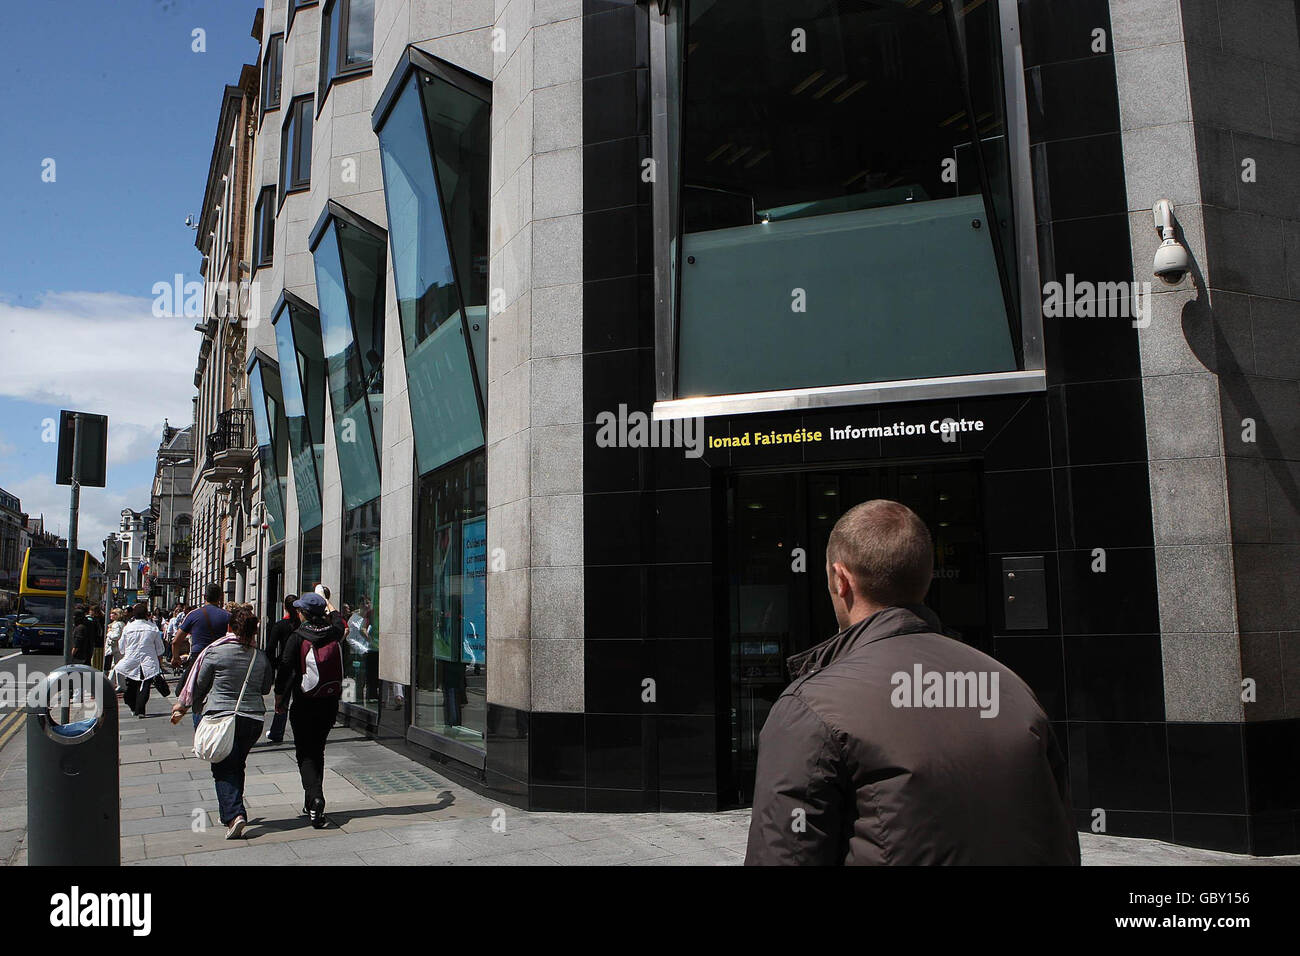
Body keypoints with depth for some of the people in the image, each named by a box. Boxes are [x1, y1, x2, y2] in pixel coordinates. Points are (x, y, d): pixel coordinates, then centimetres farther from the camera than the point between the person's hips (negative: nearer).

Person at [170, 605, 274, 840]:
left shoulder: (215, 652, -7)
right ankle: (230, 813, 26)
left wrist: (182, 706, 23)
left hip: (222, 716, -3)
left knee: (223, 770, 1)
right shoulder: (261, 658, 2)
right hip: (253, 719, 4)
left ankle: (234, 813, -16)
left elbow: (199, 684, 5)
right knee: (237, 766, 19)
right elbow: (265, 688, 14)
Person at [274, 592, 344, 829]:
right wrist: (328, 606, 42)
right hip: (330, 703, 4)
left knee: (305, 753, 2)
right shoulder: (333, 634, -1)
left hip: (304, 704, -4)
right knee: (317, 750, 17)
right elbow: (339, 623, 25)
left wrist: (279, 700, 1)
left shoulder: (297, 638, -12)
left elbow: (285, 669, -11)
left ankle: (315, 797, -19)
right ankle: (312, 803, 24)